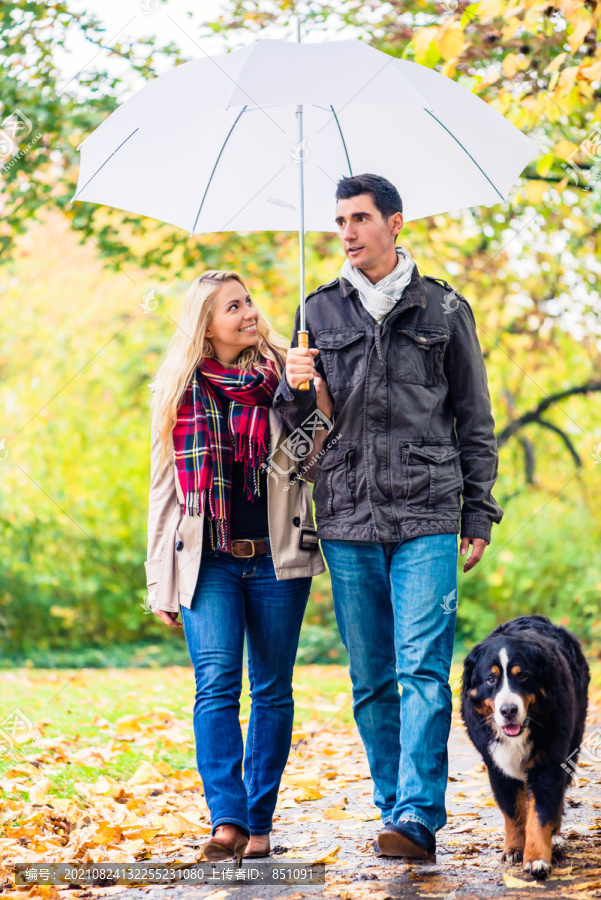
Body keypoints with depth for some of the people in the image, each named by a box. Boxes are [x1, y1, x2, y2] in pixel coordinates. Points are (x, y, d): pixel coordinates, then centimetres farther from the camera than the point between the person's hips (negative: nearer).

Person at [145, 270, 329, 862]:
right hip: (208, 562, 0)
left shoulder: (280, 380, 6)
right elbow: (165, 490, 13)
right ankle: (226, 821, -19)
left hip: (276, 558, 0)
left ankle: (259, 823, 12)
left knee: (272, 691, 3)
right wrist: (161, 582, 10)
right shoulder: (179, 394, 9)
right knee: (217, 682, -14)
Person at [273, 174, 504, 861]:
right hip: (346, 520, 3)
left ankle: (417, 817, -12)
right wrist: (296, 389, -8)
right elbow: (301, 422, 15)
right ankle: (397, 808, 15)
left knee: (422, 670, -11)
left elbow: (475, 421, 11)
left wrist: (478, 514, 5)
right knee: (371, 679, 6)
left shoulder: (444, 309, 8)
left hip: (426, 519, -3)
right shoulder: (320, 311, 13)